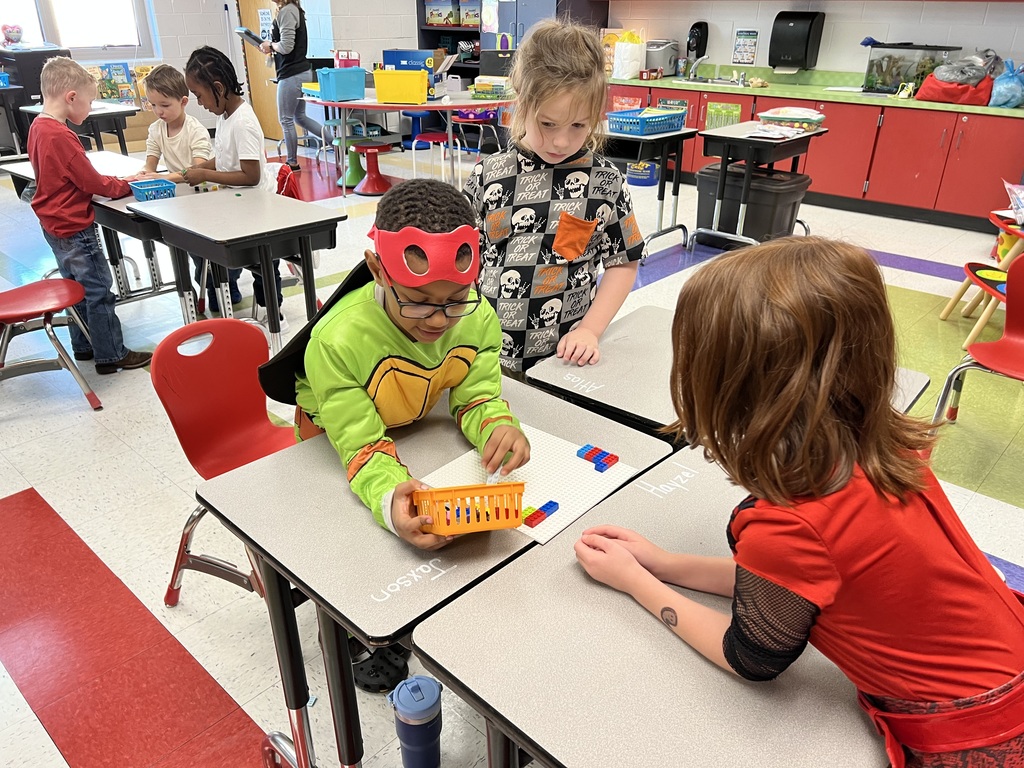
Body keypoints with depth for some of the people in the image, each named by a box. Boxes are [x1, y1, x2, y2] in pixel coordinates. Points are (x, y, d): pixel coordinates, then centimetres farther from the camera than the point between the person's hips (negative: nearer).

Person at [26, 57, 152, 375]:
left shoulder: (38, 127, 7)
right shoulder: (61, 136, -23)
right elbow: (92, 183, -19)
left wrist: (112, 182, 4)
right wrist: (125, 186, -3)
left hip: (55, 226, 10)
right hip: (74, 228, -10)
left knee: (77, 287, 19)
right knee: (99, 291, -1)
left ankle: (84, 346, 30)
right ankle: (111, 355, 7)